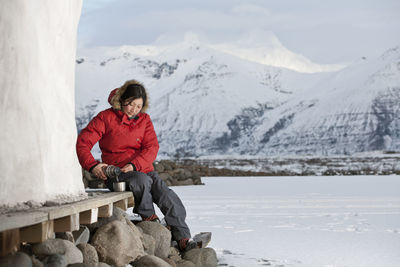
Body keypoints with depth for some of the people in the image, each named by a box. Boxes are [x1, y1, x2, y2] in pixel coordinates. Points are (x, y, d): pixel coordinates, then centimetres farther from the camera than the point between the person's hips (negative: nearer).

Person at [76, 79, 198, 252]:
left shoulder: (144, 120, 11)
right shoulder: (105, 118, 0)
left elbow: (152, 148, -1)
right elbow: (83, 142, -4)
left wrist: (134, 165, -20)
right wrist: (92, 165, -21)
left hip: (144, 169, 4)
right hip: (115, 173, -3)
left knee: (168, 197, -22)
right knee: (142, 180, -37)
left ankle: (182, 238, -18)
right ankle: (148, 217, -15)